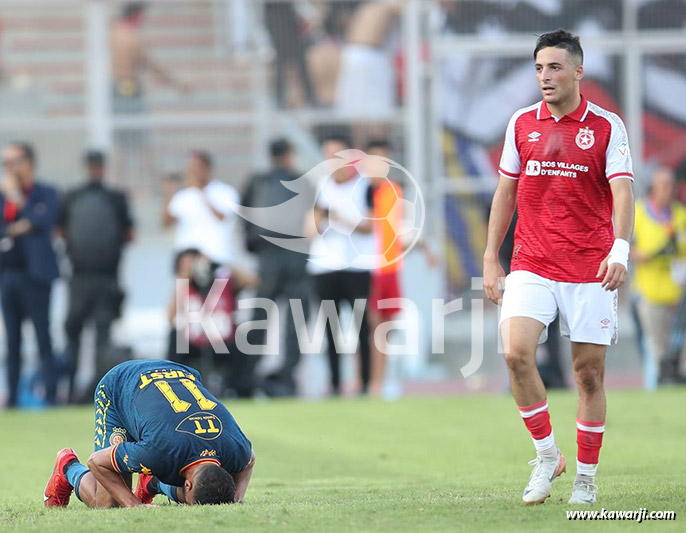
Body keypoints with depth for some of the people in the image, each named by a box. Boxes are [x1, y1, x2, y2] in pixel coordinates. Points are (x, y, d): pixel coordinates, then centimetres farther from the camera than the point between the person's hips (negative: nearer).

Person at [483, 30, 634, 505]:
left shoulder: (606, 126, -2)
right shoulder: (522, 123, 8)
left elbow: (622, 191, -10)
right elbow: (506, 191, 15)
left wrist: (620, 249, -26)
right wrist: (490, 259, 11)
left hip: (591, 270, -2)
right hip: (531, 266, 2)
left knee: (590, 371, 1)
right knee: (517, 353, -18)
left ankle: (586, 476, 16)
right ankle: (547, 454, -1)